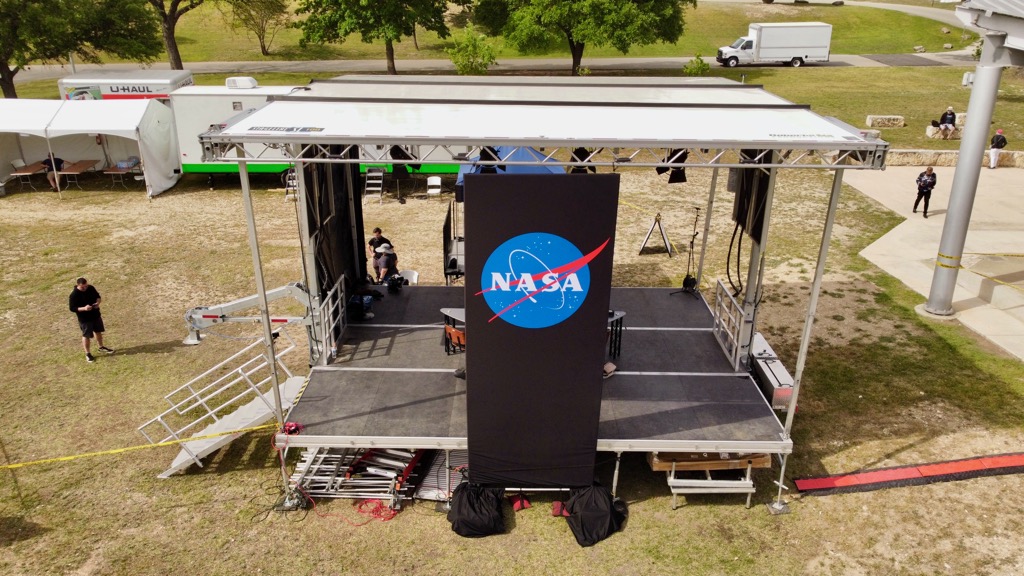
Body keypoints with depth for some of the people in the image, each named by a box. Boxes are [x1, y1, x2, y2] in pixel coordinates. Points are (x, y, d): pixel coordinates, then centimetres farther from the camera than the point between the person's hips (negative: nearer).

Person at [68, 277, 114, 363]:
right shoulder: (73, 295, -22)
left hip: (96, 315, 6)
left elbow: (98, 296, 8)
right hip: (84, 319, -6)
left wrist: (98, 302, -14)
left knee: (98, 331, 22)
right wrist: (84, 308, -32)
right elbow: (72, 308, -18)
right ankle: (88, 353, 24)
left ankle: (101, 347, 43)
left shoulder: (91, 288, -7)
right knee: (86, 335, 7)